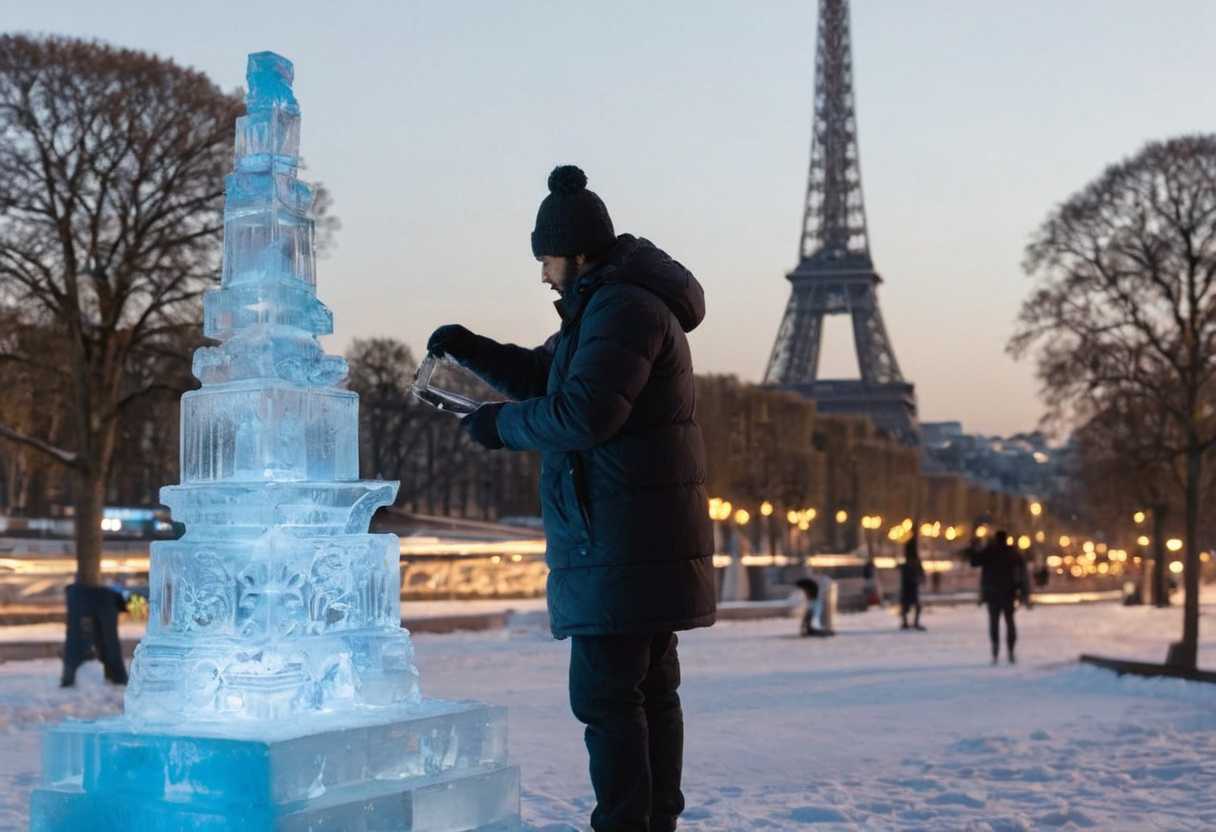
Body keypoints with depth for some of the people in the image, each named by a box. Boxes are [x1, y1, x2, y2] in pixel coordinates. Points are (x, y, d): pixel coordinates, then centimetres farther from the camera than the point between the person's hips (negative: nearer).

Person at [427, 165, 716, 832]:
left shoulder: (624, 308, -15)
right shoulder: (603, 306, 20)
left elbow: (581, 415, -23)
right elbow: (543, 376, 27)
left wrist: (503, 424, -9)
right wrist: (469, 348, 13)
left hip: (621, 546, -11)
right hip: (647, 545, 11)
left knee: (605, 693, -9)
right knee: (650, 689, 15)